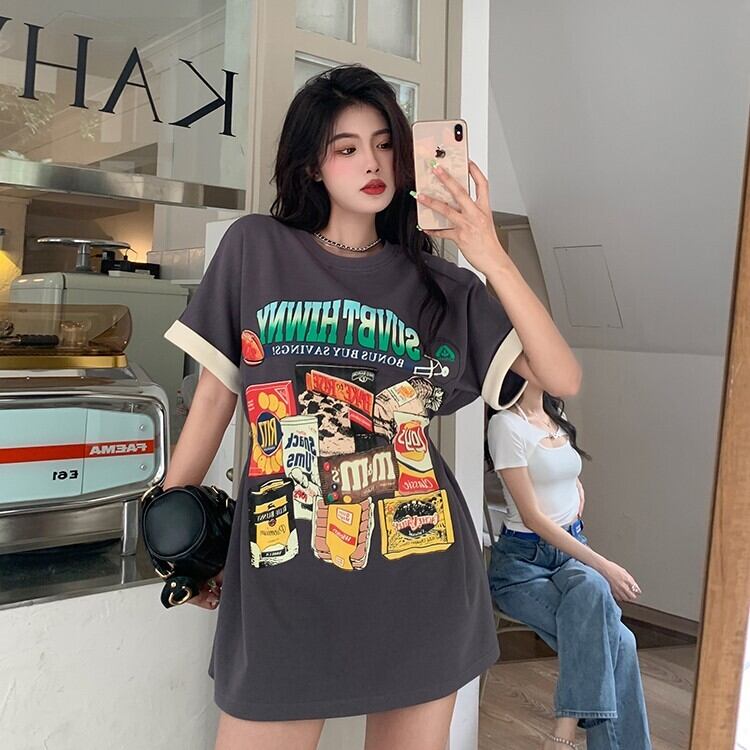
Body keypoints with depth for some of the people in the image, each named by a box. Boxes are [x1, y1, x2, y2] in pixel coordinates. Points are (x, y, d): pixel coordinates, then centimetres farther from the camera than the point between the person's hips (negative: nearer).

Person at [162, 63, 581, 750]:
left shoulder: (441, 287, 5)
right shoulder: (256, 249, 3)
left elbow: (563, 378, -3)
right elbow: (215, 394, 7)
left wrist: (492, 260, -13)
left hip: (421, 573, 2)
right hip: (287, 584, -1)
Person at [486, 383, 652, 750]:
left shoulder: (557, 417, 10)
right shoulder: (505, 424, -12)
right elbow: (532, 517, -16)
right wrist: (603, 565, -18)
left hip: (571, 549, 5)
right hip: (523, 559, -5)